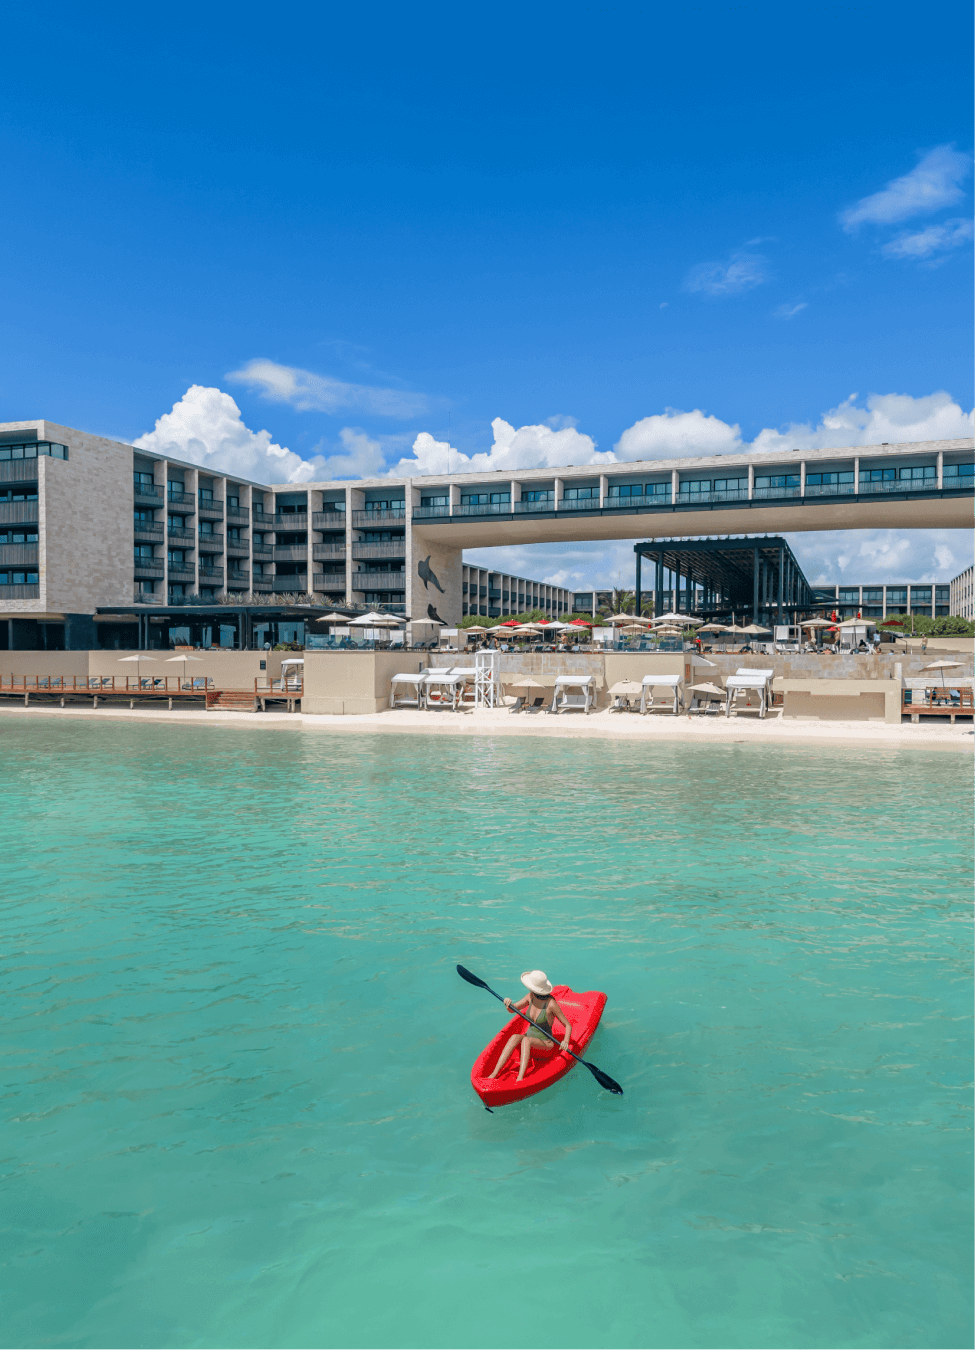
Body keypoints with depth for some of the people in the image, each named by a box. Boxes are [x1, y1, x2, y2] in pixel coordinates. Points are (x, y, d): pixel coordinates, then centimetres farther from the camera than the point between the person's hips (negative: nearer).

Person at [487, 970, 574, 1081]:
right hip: (530, 1037, 5)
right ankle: (495, 1073, -36)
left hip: (546, 1044, -5)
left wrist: (565, 1041, -30)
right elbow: (512, 1010, 9)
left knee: (526, 1040, -36)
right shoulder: (530, 997, -3)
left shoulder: (551, 1004, -19)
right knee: (514, 1037, -29)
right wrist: (508, 1004, -14)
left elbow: (568, 1025, -12)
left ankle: (520, 1079, -48)